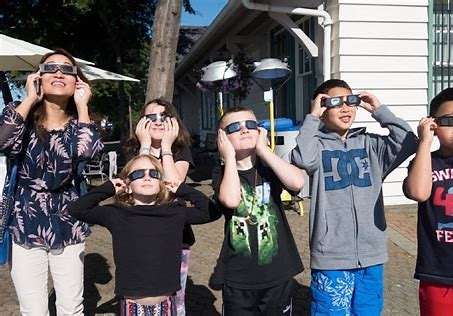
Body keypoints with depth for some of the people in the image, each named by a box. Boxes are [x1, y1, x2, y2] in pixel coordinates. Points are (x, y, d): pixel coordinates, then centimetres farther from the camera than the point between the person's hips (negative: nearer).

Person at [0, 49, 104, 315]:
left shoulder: (77, 125, 0)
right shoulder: (26, 119, -2)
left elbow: (87, 151, -25)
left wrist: (82, 105, -14)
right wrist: (30, 98, -15)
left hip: (67, 226, 1)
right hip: (26, 226, 0)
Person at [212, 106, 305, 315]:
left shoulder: (269, 169, 2)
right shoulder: (222, 175, -2)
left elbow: (297, 182, -21)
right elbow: (231, 200, -26)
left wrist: (263, 149, -14)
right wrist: (229, 156, -15)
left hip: (279, 275, 1)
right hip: (238, 279, -1)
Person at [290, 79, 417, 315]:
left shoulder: (370, 144, 7)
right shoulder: (318, 145, -4)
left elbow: (408, 144, -6)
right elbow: (302, 160, -26)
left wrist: (379, 111, -2)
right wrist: (312, 118, -15)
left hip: (371, 253, 4)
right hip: (331, 255, -3)